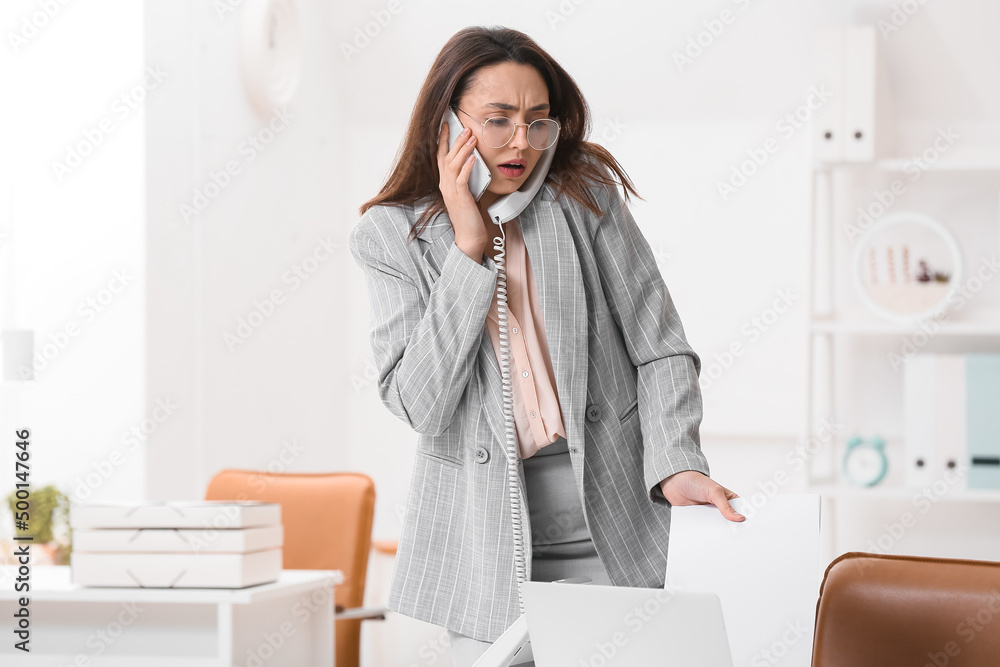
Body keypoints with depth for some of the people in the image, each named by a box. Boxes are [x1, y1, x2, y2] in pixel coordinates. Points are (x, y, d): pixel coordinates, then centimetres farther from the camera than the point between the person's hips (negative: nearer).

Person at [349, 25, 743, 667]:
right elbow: (421, 406, -12)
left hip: (615, 524, 0)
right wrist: (469, 249, -14)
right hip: (485, 536, 0)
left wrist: (677, 466, -16)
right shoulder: (391, 236, -1)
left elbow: (659, 351, 1)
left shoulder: (586, 196, 0)